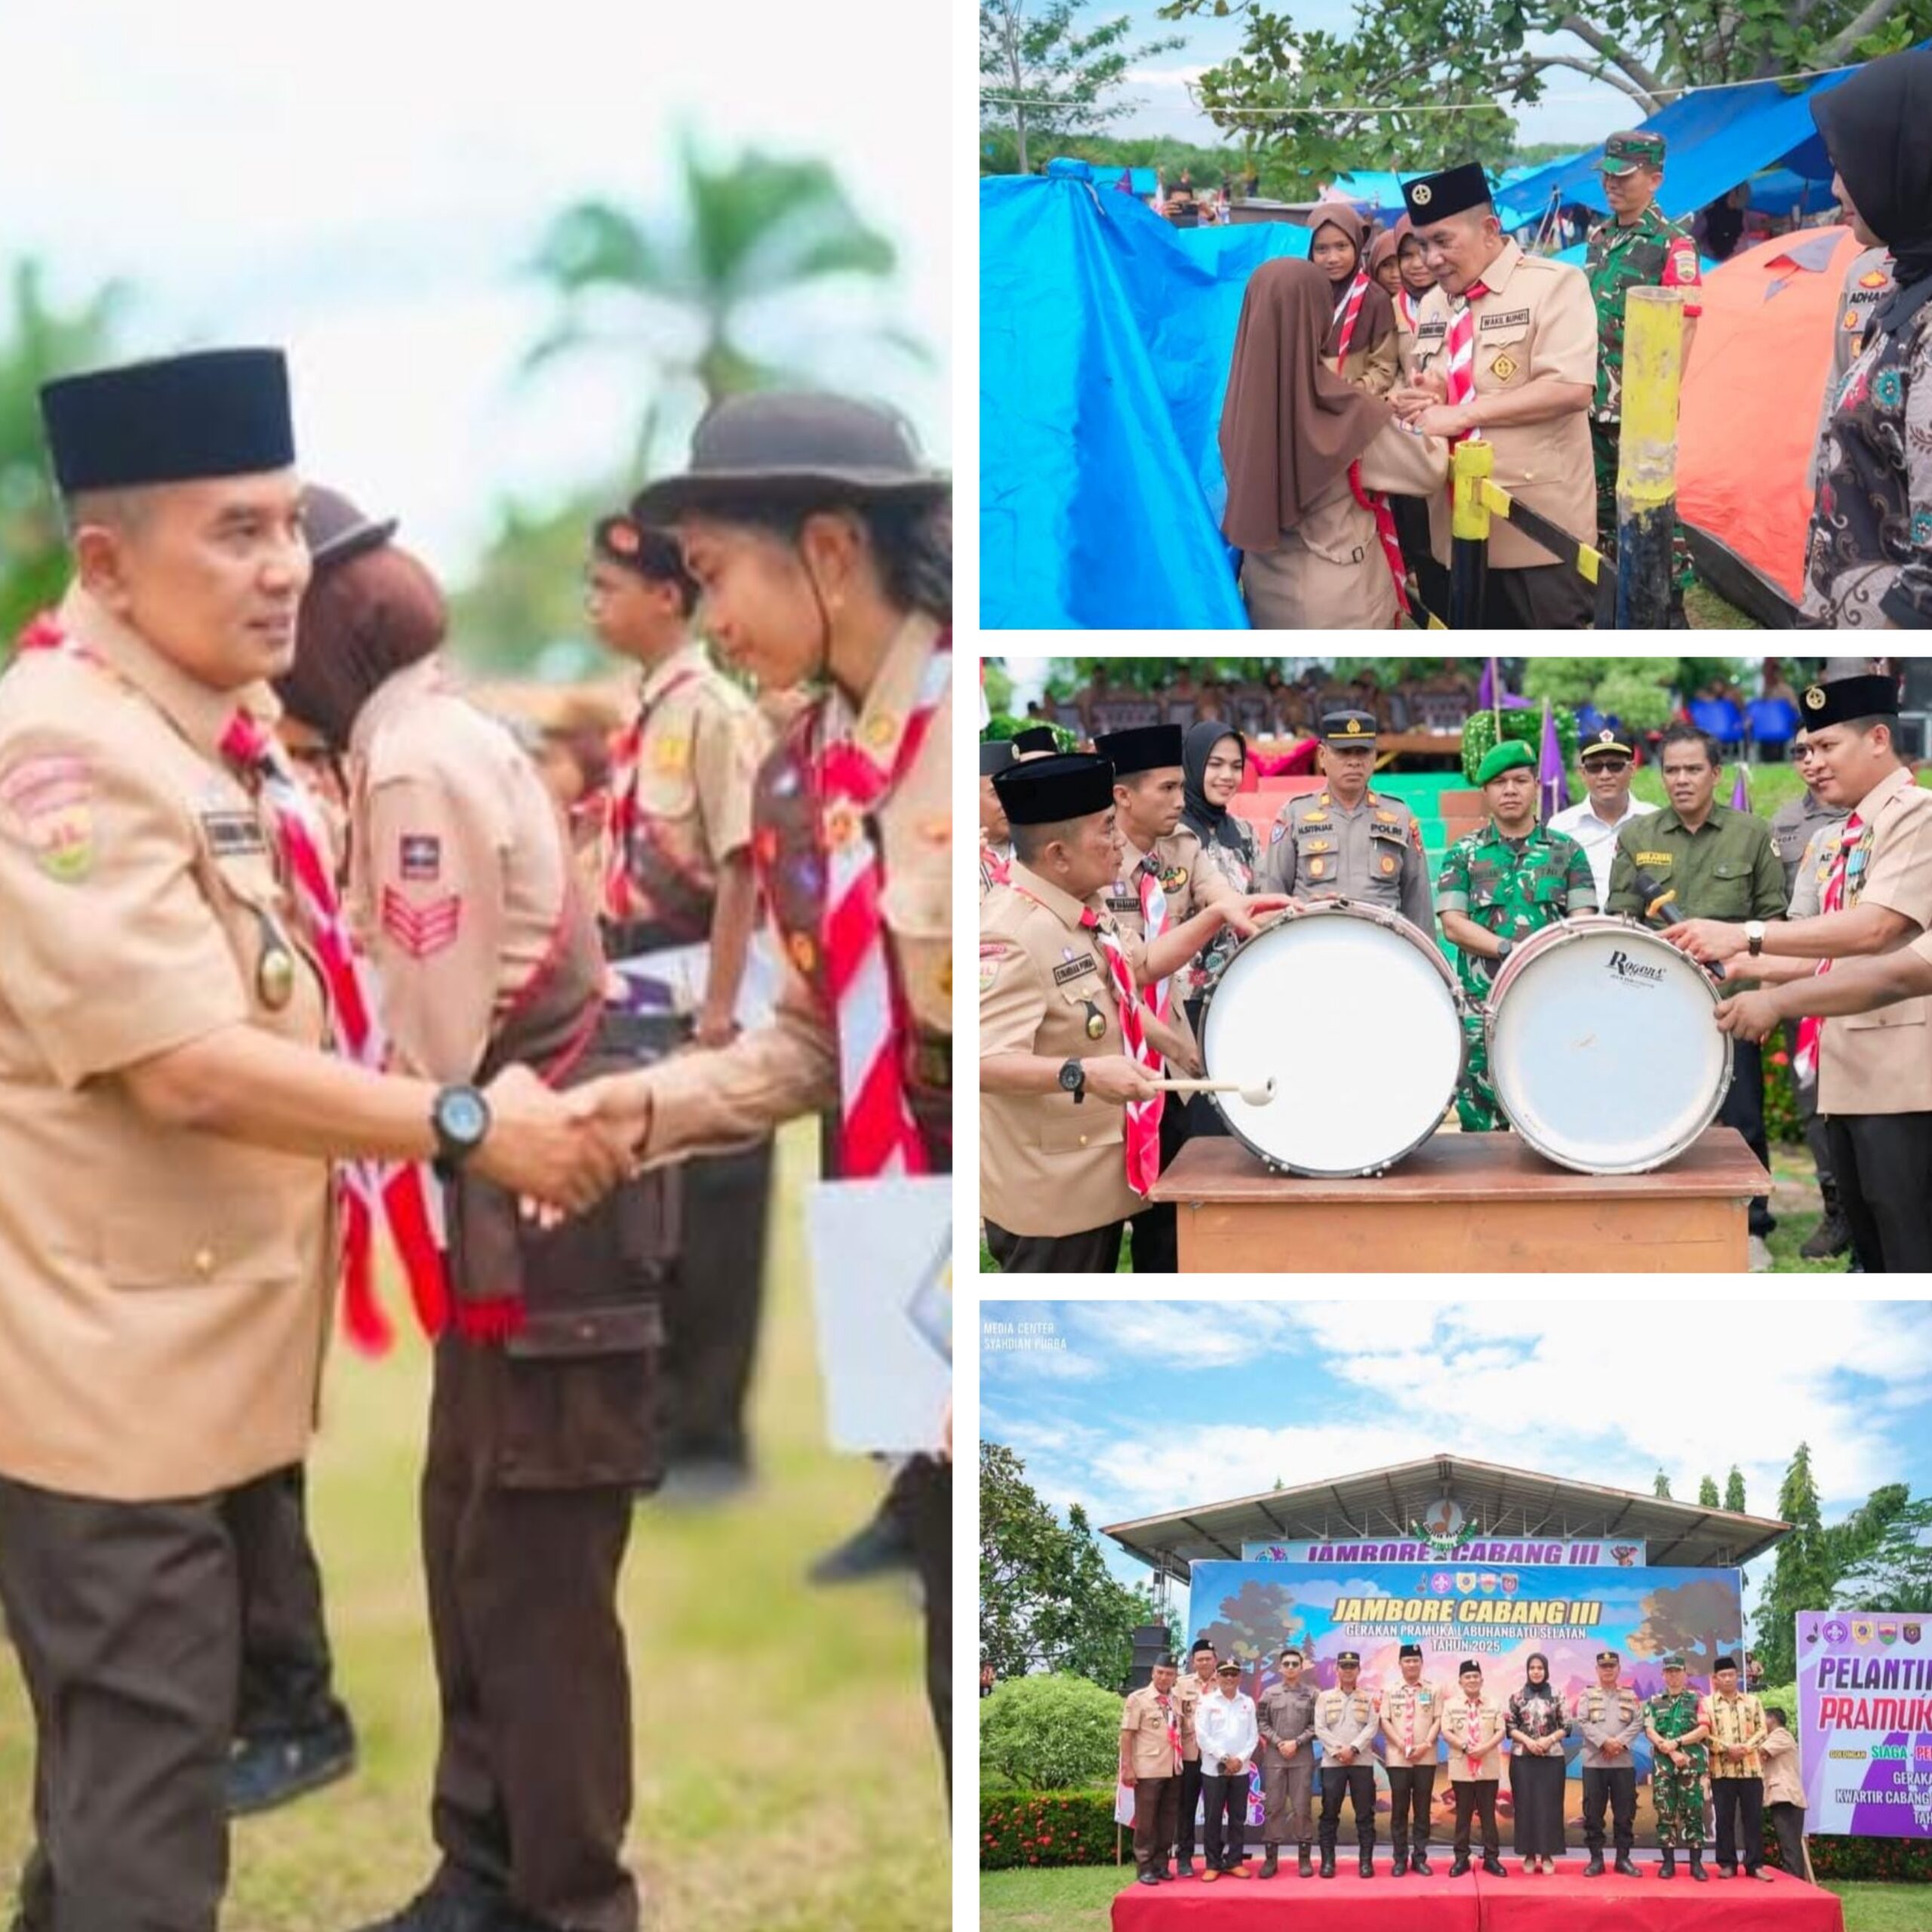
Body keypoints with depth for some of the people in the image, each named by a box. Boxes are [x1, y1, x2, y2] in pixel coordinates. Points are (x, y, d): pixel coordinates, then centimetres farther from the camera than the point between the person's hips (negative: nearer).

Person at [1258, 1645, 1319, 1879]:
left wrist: (1297, 1742, -10)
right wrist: (1279, 1742, -9)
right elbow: (1262, 1723, 3)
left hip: (1303, 1757, -1)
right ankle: (1271, 1857, 5)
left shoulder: (1311, 1694, 4)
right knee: (1273, 1807, 2)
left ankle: (1304, 1857, 5)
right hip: (1274, 1757, 1)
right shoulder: (1269, 1693, 6)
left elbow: (1315, 1726, 1)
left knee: (1303, 1807, 0)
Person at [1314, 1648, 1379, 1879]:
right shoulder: (1325, 1698, 10)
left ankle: (1366, 1861, 3)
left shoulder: (1368, 1698, 9)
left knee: (1365, 1814, -1)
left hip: (1362, 1762, 0)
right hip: (1332, 1762, 0)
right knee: (1329, 1814, 0)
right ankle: (1327, 1861, 4)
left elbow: (1372, 1727, -1)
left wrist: (1353, 1749, -14)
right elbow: (1320, 1729, 1)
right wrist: (1338, 1750, -12)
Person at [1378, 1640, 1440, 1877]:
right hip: (1398, 1758, -1)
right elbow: (1385, 1721, 0)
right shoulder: (1390, 1691, 6)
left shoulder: (1432, 1691, 7)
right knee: (1399, 1809, 1)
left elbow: (1438, 1720, 3)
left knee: (1423, 1809, 2)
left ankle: (1420, 1858, 8)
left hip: (1426, 1758, 1)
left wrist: (1426, 1744, -11)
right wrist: (1402, 1745, -11)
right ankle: (1399, 1859, 5)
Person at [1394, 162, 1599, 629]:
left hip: (1540, 531, -7)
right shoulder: (1433, 304, 16)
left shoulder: (1554, 285, -8)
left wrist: (1463, 414, -18)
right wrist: (1416, 401, 1)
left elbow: (1571, 389, -20)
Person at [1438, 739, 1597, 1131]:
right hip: (1482, 1008, 0)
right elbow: (1453, 925, 0)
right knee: (1481, 1125, 0)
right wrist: (1509, 949, -14)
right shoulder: (1464, 854, 10)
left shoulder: (1567, 852, 10)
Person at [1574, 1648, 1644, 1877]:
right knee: (1593, 1813, -1)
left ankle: (1623, 1858, 9)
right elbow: (1582, 1722, -5)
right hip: (1594, 1762, -1)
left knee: (1625, 1812, 2)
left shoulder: (1630, 1696, 11)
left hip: (1624, 1763, 1)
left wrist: (1620, 1742, -14)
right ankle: (1596, 1859, 5)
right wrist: (1604, 1741, -16)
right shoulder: (1587, 1695, 7)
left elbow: (1638, 1723, 0)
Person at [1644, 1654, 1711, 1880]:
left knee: (1693, 1812, -3)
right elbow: (1650, 1732, 1)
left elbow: (1704, 1730, -2)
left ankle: (1696, 1863, -1)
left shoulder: (1696, 1700, 9)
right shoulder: (1654, 1703, 13)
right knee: (1665, 1813, 0)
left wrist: (1677, 1742, -12)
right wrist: (1672, 1752, -12)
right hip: (1662, 1765, 1)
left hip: (1692, 1763, -1)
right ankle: (1668, 1862, 3)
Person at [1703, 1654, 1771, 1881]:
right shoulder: (1708, 1703, 5)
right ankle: (1727, 1863, 6)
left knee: (1754, 1817, 0)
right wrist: (1727, 1748, -14)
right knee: (1725, 1818, 0)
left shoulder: (1752, 1701, 11)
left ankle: (1754, 1864, 3)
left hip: (1751, 1768, 1)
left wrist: (1746, 1747, -11)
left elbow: (1762, 1730, 6)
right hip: (1722, 1769, -1)